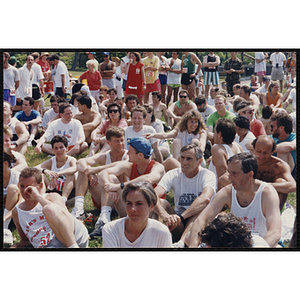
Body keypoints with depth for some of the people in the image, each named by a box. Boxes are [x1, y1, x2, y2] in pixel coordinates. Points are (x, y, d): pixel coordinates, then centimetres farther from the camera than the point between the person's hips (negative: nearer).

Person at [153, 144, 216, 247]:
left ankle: (181, 242, -50)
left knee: (202, 207, -32)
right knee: (161, 203, -21)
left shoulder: (208, 175, -10)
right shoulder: (173, 175, -4)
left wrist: (180, 216, -43)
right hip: (179, 227, 2)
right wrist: (165, 215, -43)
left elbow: (205, 198, -33)